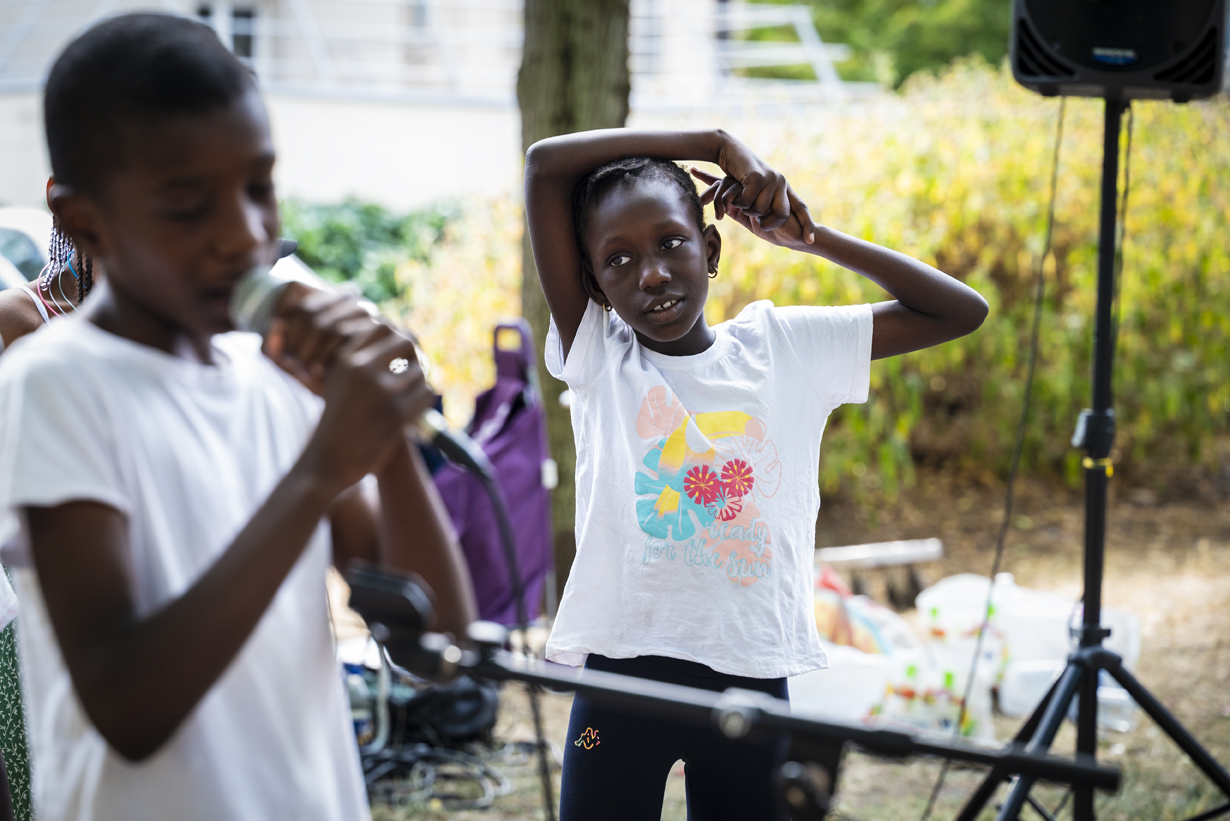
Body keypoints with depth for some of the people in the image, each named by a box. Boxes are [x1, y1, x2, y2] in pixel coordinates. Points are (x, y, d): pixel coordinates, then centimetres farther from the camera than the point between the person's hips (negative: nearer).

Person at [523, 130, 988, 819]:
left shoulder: (784, 347, 7)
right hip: (624, 670, -2)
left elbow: (962, 311, 7)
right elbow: (547, 164, -6)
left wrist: (814, 237, 2)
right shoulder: (597, 358, 1)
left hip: (753, 676, 2)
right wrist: (716, 143, -2)